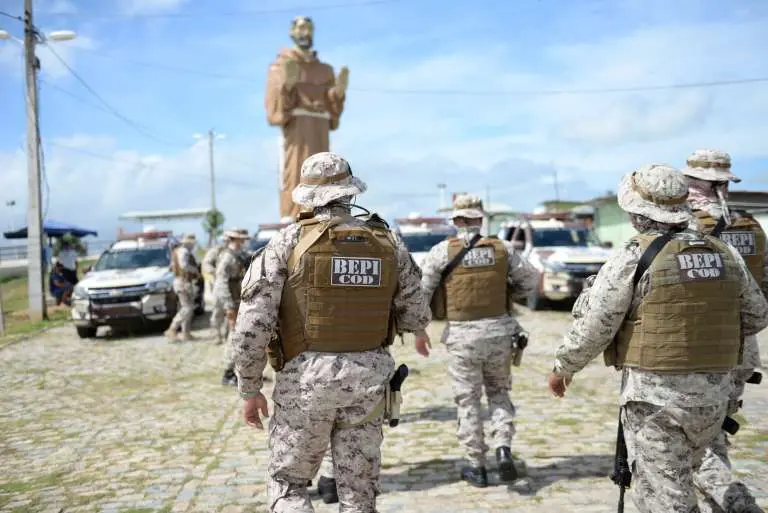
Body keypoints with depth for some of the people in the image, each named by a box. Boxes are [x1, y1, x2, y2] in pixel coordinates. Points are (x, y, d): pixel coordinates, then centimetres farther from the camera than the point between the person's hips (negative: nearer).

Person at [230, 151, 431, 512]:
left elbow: (252, 322, -13)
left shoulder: (288, 242, -8)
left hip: (306, 379, -2)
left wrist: (249, 389, -2)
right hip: (367, 381, 3)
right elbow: (416, 320, 9)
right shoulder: (389, 246, 1)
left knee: (287, 484, 15)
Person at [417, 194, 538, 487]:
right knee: (498, 392, 20)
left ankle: (477, 468, 16)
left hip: (462, 335, -2)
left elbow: (421, 292, -4)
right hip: (498, 331, 2)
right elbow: (530, 280, 10)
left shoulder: (443, 251, -6)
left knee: (467, 400, 10)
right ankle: (503, 449, 1)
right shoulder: (502, 248, 0)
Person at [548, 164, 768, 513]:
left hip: (654, 394, -6)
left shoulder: (634, 257, -13)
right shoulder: (724, 254, 4)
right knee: (678, 483, 25)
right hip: (714, 393, 6)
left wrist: (563, 367, 4)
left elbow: (593, 326, -12)